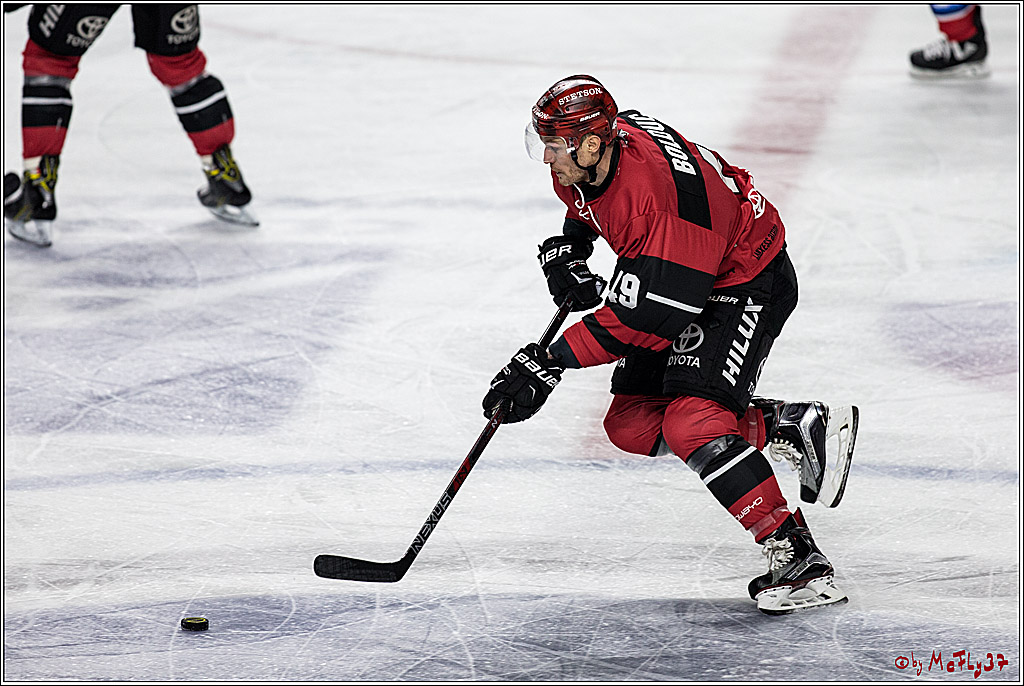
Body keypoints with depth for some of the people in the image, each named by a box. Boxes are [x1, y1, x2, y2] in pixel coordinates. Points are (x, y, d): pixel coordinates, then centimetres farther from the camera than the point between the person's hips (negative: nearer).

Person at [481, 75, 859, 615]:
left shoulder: (660, 194, -37)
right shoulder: (583, 160, -10)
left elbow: (643, 317, -36)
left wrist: (549, 362, -35)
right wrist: (566, 247, 1)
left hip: (745, 282, -10)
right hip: (676, 277, 10)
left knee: (691, 423, -26)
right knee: (631, 424, 4)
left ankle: (798, 559, -22)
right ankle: (796, 427, 11)